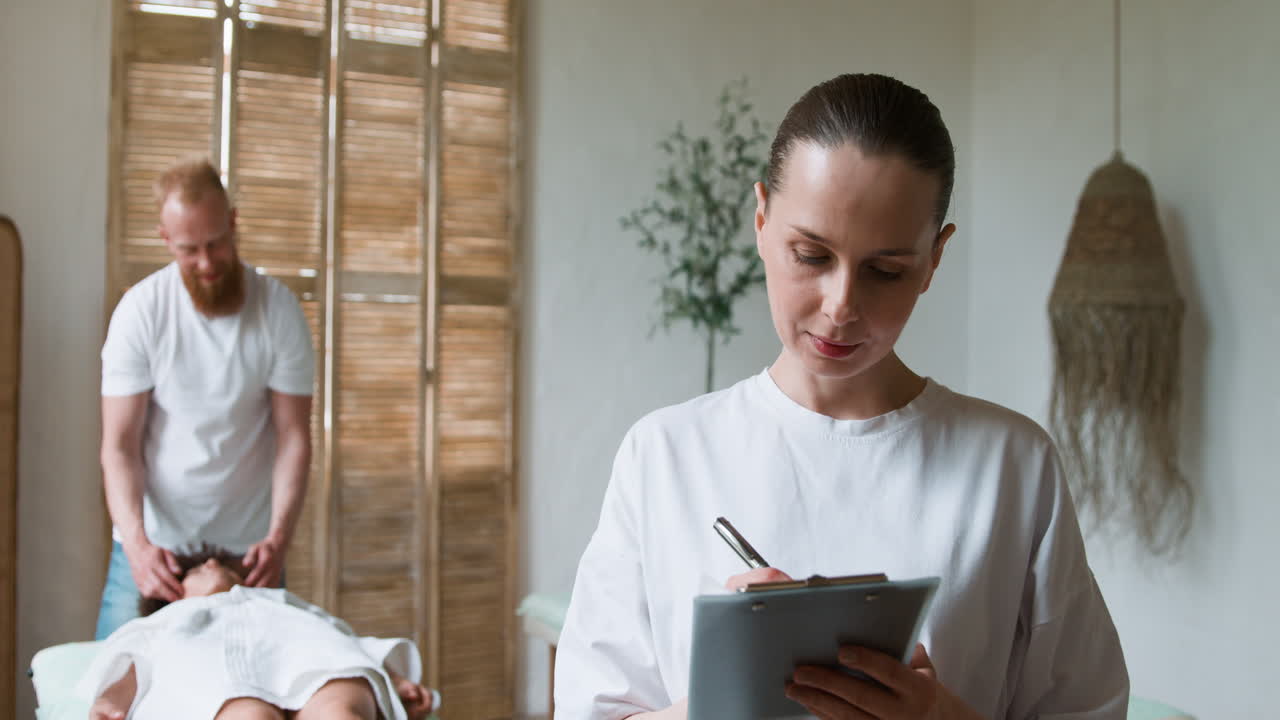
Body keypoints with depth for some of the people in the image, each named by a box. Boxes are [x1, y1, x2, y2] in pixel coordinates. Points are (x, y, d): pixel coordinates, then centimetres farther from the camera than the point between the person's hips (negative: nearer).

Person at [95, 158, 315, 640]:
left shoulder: (280, 311, -8)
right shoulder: (140, 310, -8)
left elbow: (294, 437, -9)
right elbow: (119, 444, -9)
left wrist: (279, 536, -22)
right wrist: (137, 542, -23)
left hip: (247, 547, 0)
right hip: (152, 544, 0)